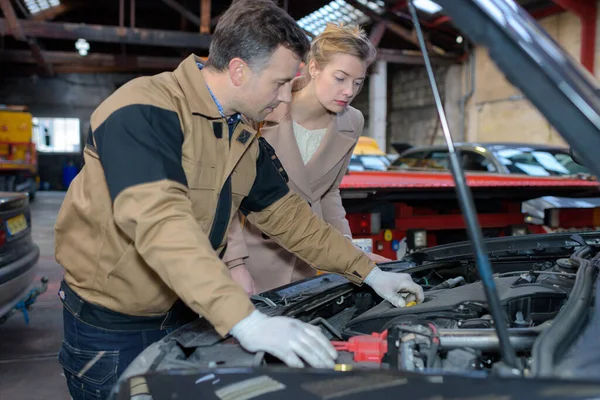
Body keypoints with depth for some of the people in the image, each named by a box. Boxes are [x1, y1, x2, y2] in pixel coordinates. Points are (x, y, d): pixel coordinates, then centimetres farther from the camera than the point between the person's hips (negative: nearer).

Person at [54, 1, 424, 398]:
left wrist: (369, 272, 2)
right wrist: (246, 321, -45)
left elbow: (286, 213, 6)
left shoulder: (247, 138, 1)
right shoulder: (143, 112, -26)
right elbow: (161, 222, -38)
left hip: (181, 313, 7)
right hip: (110, 323, -6)